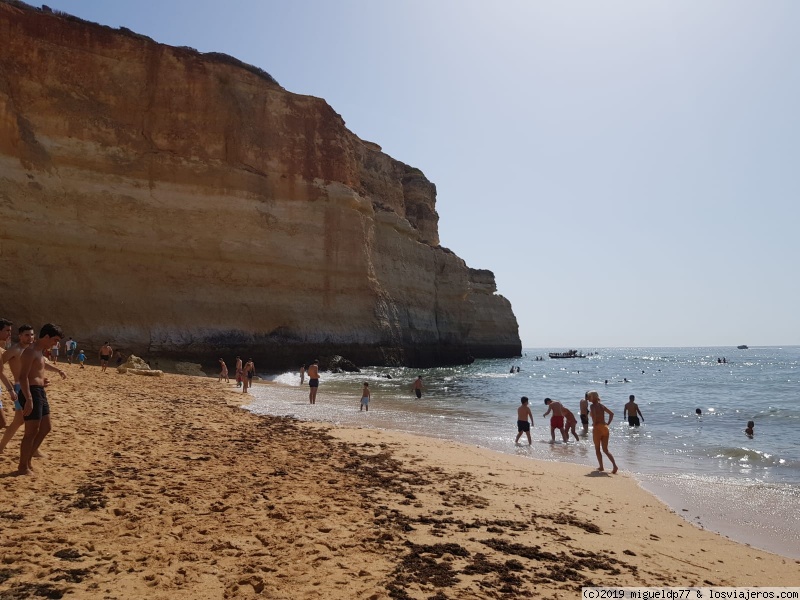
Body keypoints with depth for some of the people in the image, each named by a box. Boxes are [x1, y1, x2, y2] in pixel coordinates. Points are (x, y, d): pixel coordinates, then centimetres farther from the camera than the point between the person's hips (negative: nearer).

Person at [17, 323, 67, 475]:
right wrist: (29, 399, -30)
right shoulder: (31, 351, -14)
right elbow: (23, 377, -23)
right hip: (32, 393, -10)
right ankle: (23, 468, 5)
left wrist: (58, 370, 56)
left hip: (40, 392, 10)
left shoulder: (40, 351, 17)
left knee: (45, 428, 14)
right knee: (32, 431, -5)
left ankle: (28, 460, 24)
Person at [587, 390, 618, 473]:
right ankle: (615, 465, -5)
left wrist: (594, 423, -12)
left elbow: (593, 414, -26)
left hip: (597, 428, -6)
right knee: (605, 450, 10)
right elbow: (611, 413, 10)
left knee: (597, 449, 10)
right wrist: (608, 423, 9)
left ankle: (601, 467, 11)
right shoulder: (602, 406, 13)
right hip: (605, 428, 6)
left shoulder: (592, 406, -7)